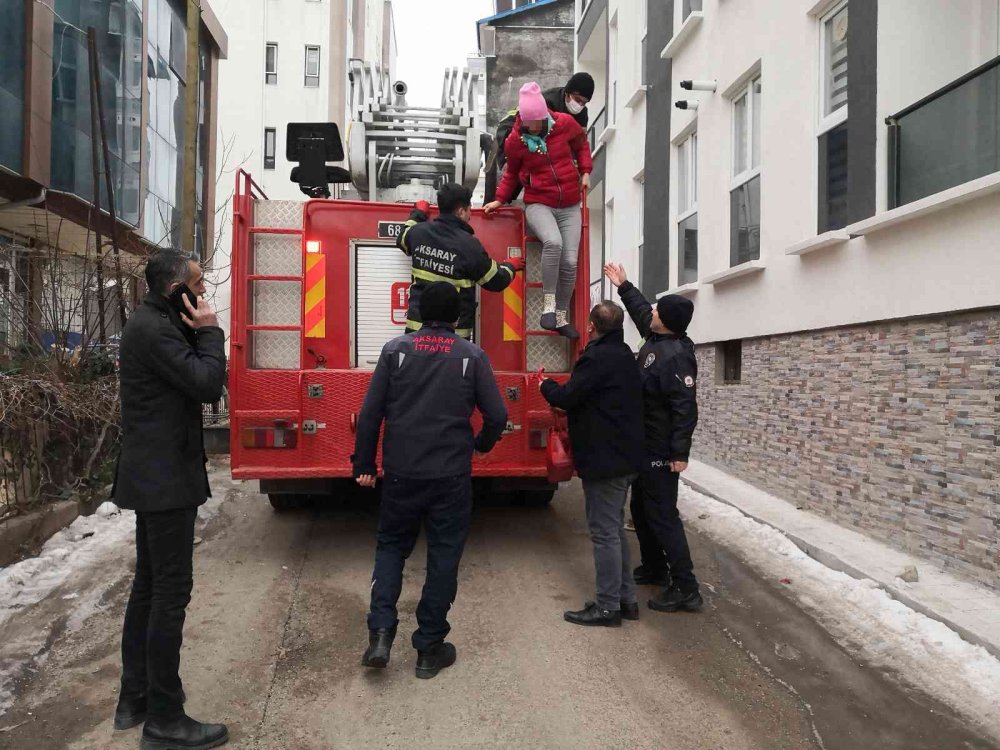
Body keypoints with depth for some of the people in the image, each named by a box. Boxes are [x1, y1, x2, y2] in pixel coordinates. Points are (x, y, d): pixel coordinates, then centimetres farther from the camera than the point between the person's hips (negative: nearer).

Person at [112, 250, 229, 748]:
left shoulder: (154, 324, 14)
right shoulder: (155, 330, -18)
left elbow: (198, 383, 16)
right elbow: (207, 384, -20)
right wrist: (209, 331, -12)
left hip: (153, 477, 11)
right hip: (165, 480, -11)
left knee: (148, 584, 17)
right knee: (171, 590, -4)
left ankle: (134, 698, 30)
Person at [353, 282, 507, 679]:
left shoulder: (396, 350, -1)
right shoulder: (472, 355, -3)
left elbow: (370, 413, -3)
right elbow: (497, 416, -4)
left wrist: (364, 464, 7)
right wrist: (481, 444, 17)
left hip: (401, 472, 1)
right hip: (451, 476, -1)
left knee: (391, 545, 20)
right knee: (443, 556, 11)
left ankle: (380, 632, 8)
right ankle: (429, 649, 20)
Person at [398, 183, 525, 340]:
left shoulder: (419, 231, 1)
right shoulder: (468, 244, -13)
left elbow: (402, 240, 27)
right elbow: (495, 281, -3)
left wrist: (417, 214, 39)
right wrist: (510, 266, 18)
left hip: (417, 325, 5)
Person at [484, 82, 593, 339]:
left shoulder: (565, 123, -4)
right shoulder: (515, 140, -5)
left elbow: (581, 144, 17)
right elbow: (511, 173, 12)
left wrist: (585, 171, 6)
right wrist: (500, 199, 5)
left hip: (569, 206, 3)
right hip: (538, 204, -2)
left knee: (570, 261, -7)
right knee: (553, 243, -34)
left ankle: (562, 316, 11)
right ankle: (549, 303, -18)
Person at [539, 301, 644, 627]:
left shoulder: (598, 358, -19)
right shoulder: (624, 355, 14)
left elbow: (567, 397, -19)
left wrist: (545, 385, 0)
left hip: (604, 459, -10)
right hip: (625, 456, 10)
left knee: (605, 531, -2)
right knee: (615, 528, 18)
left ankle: (608, 607, 7)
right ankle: (626, 599, 25)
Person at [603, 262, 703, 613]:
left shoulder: (676, 357, -22)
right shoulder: (656, 341, 6)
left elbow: (685, 410, -26)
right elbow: (640, 312, 27)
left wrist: (680, 453, -28)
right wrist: (624, 286, 32)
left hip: (660, 452, -10)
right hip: (645, 447, 10)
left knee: (662, 516, -6)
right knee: (643, 509, 21)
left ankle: (685, 588, 2)